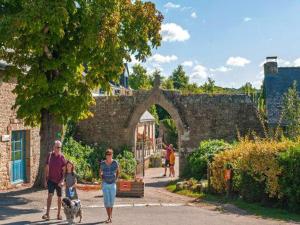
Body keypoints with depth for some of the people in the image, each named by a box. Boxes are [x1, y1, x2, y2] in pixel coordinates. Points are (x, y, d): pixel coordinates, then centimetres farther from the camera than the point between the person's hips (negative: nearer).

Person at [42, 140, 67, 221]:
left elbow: (64, 170, -4)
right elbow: (47, 168, 5)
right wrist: (45, 180, 2)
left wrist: (62, 180, -14)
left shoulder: (62, 157, -4)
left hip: (59, 181, 0)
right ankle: (47, 214, -15)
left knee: (59, 197, 8)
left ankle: (59, 214, 21)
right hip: (51, 179, 0)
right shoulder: (50, 155, 1)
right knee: (50, 195, -14)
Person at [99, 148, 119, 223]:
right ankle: (109, 217, -5)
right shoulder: (102, 163, -8)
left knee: (112, 200, 7)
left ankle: (110, 214, 28)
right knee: (106, 200, -8)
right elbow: (100, 172, 11)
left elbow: (117, 171, 10)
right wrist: (103, 179, 1)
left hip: (113, 184, 1)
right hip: (105, 184, 0)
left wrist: (115, 179, 4)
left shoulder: (115, 162, -9)